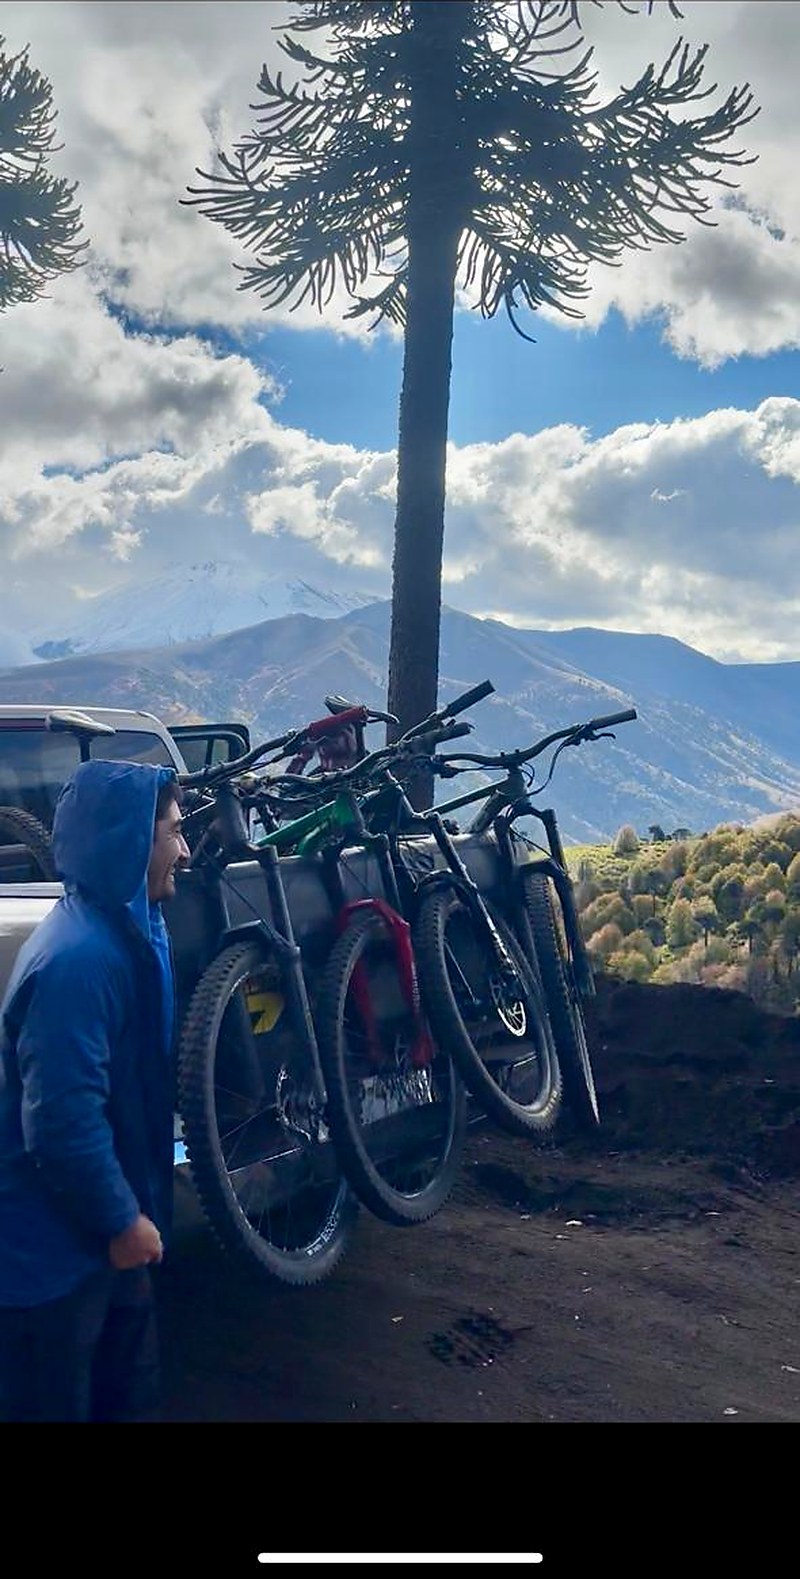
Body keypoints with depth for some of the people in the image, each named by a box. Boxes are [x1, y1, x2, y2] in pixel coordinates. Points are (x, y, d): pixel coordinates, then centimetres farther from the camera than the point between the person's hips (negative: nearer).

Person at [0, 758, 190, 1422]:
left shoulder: (124, 927, 5)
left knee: (129, 1390, 22)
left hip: (100, 1226, 9)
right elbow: (63, 1118, -29)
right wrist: (122, 1219, -18)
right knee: (55, 1399, 7)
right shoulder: (79, 956, -28)